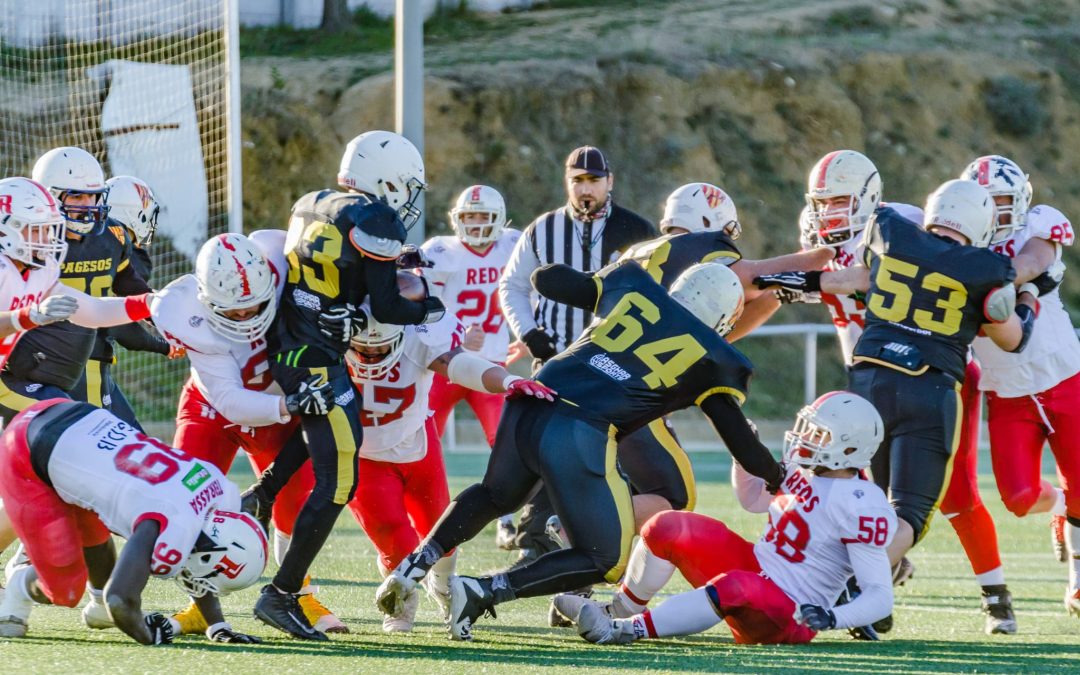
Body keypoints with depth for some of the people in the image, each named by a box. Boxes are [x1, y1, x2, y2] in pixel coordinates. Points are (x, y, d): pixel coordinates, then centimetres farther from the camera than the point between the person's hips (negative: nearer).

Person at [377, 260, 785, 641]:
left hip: (527, 408, 6)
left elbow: (547, 280, 24)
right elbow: (738, 438, 15)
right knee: (605, 562, 7)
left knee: (495, 496, 36)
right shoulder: (712, 360, 9)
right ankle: (482, 591, -9)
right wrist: (777, 479, 33)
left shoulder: (632, 286, 17)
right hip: (578, 437, -6)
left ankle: (412, 568, 20)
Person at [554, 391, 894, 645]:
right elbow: (752, 499, 26)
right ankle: (620, 610, 9)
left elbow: (880, 596, -20)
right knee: (667, 528, -6)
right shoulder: (802, 471, 6)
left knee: (736, 587, -42)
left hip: (787, 618, -9)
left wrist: (832, 618, -37)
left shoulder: (862, 506, -19)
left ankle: (624, 630, -40)